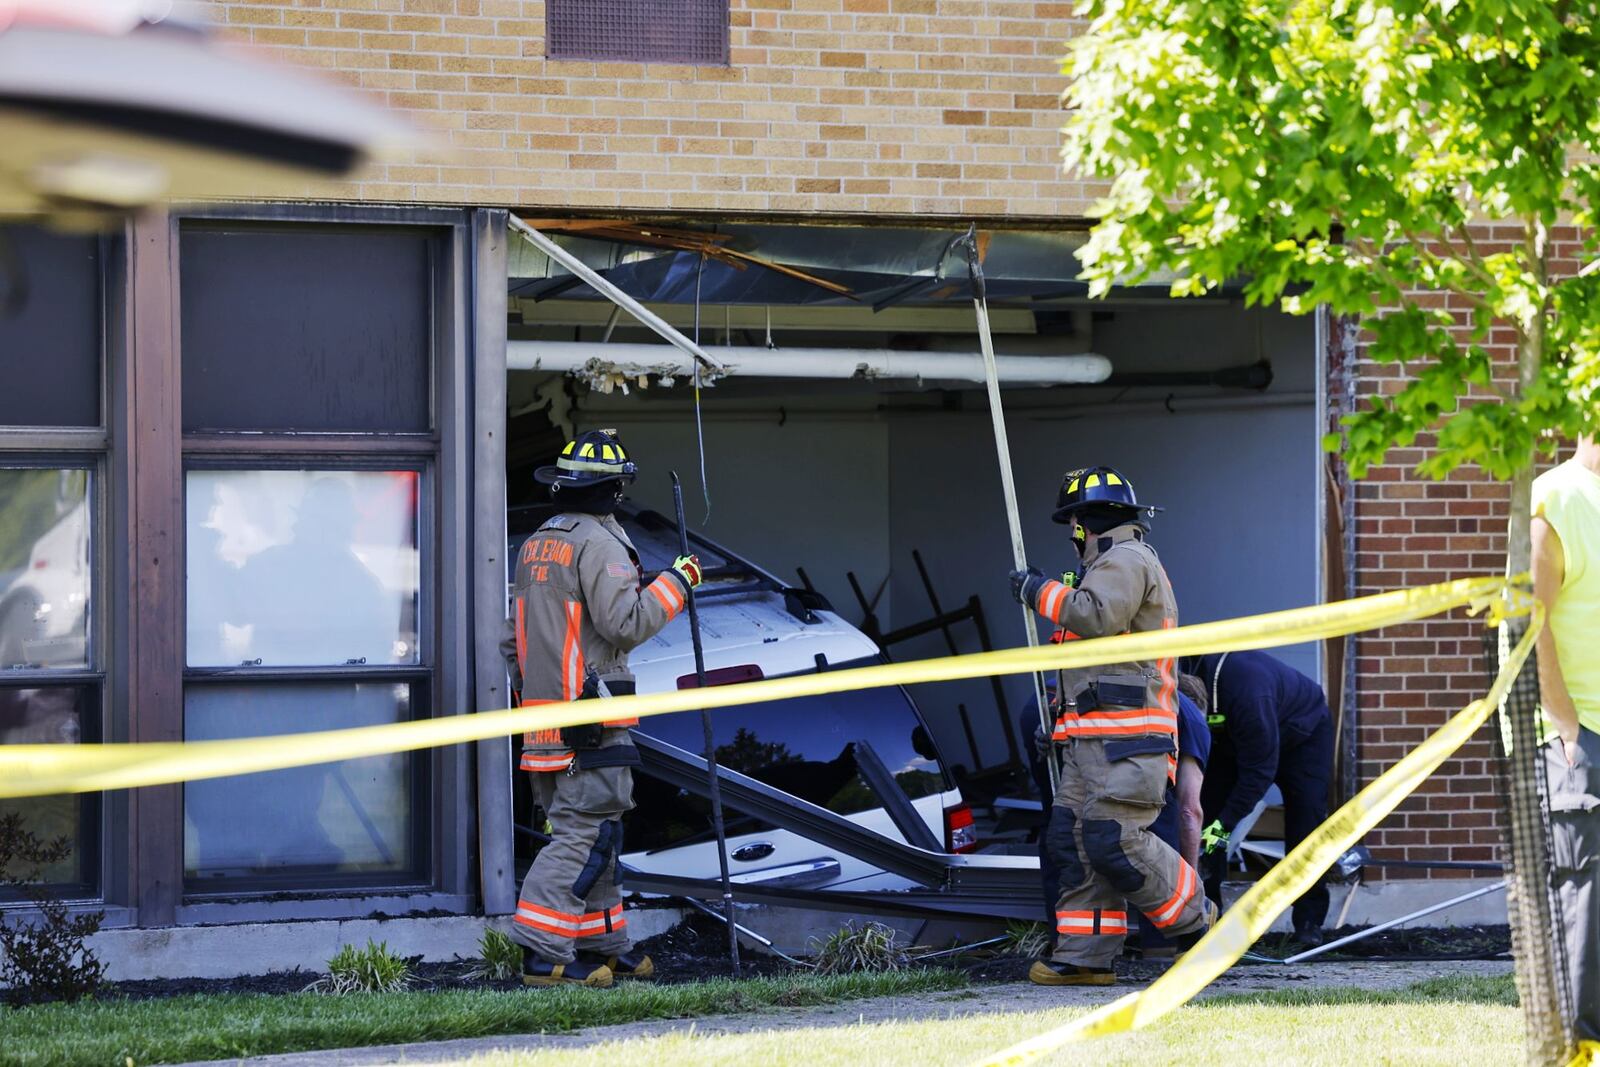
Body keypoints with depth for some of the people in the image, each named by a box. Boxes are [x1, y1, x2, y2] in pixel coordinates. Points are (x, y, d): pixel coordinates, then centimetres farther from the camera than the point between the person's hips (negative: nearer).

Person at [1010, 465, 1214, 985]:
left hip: (1124, 735, -11)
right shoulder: (1118, 565, 30)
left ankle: (1194, 919, -1)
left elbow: (1097, 616, -24)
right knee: (1074, 841, 3)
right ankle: (1084, 956, 0)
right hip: (1091, 740, 11)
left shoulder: (1126, 561, -5)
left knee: (1115, 841, -16)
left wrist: (1042, 591, -11)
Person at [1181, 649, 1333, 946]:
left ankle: (1309, 922, -8)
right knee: (1208, 815, -8)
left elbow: (1259, 768, -40)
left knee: (1306, 819, -15)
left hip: (1303, 734, -6)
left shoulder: (1246, 688, -47)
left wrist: (1226, 822, -41)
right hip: (1231, 740, 6)